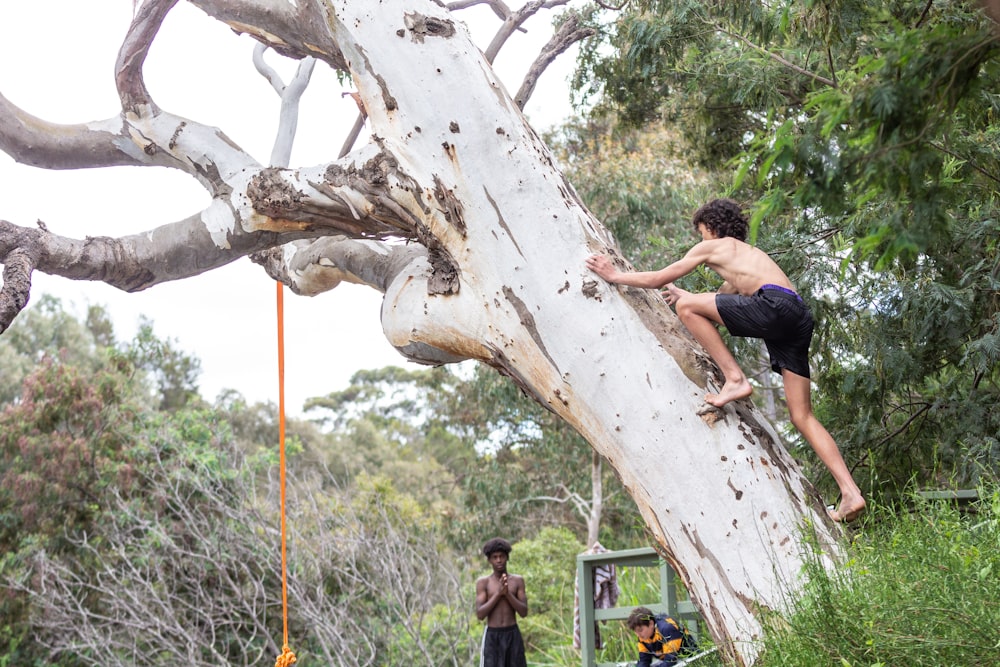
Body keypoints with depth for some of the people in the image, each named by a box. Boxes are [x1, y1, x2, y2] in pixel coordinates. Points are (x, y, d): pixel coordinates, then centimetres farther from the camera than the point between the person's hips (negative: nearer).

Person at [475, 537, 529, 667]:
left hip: (513, 635, 2)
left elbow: (524, 612, -3)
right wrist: (498, 593, -18)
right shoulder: (483, 582, -2)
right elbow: (480, 615, -10)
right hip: (492, 637, -2)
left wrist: (507, 593, -15)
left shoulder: (517, 580, 4)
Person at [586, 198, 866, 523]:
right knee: (802, 416, 4)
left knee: (686, 308, -1)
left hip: (774, 304, -8)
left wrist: (615, 275, 30)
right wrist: (685, 295, 66)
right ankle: (850, 493, -7)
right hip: (799, 316, 8)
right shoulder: (746, 254, 38)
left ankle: (735, 379, -7)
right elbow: (726, 295, 52)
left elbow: (658, 279, 18)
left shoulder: (712, 246, 16)